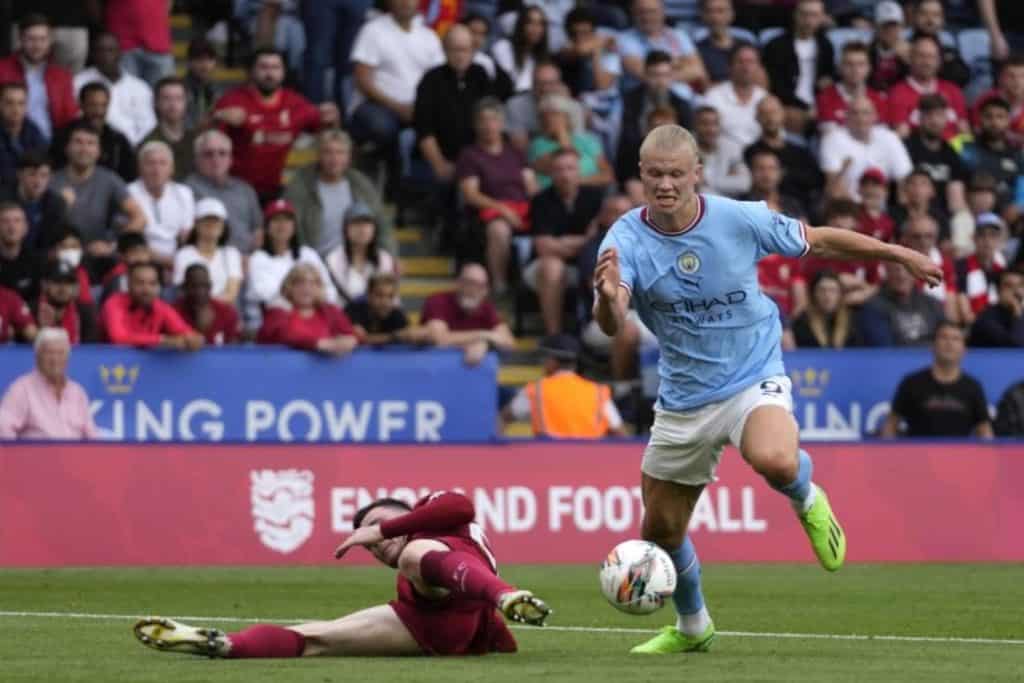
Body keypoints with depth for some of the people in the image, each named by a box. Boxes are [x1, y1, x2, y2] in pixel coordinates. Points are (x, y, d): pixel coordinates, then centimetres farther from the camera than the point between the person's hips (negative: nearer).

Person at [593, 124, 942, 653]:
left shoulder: (740, 220, -14)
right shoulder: (626, 240, -15)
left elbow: (820, 241, 3)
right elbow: (611, 325, -31)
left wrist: (898, 254, 8)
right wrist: (608, 298, -55)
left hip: (754, 377, -3)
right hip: (682, 398, 3)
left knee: (774, 460, -36)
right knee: (661, 531, 11)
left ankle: (806, 500, 1)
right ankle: (691, 626, 41)